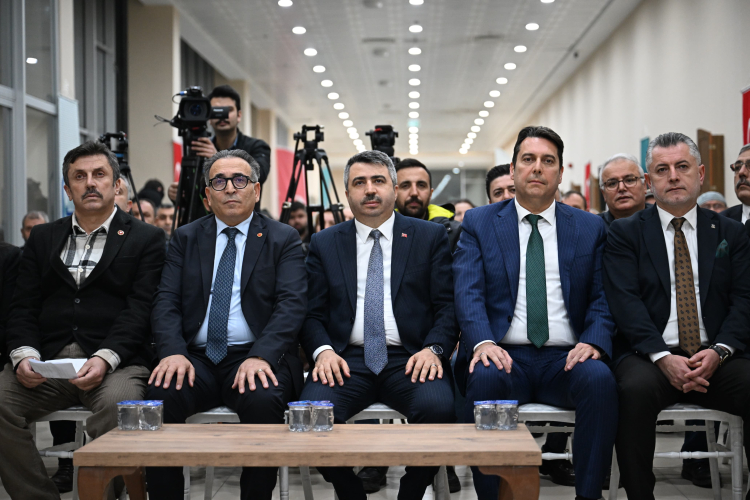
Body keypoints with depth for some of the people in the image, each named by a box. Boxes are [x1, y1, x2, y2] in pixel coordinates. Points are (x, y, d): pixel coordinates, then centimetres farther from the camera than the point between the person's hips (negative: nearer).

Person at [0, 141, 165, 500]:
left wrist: (105, 358, -20)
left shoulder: (146, 239, 9)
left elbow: (139, 310, -3)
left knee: (118, 403, -35)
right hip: (46, 361, 4)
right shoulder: (43, 238, 22)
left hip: (117, 360, -3)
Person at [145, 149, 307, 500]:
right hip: (196, 358, 2)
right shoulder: (185, 238, 16)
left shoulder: (283, 240, 8)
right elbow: (166, 301, 6)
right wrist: (172, 352, -15)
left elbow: (291, 304, -5)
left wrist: (261, 356, -22)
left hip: (258, 358, -2)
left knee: (264, 400, -35)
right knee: (159, 396, -29)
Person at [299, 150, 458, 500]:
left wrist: (434, 349, -13)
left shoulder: (431, 237, 11)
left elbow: (447, 304, 5)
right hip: (347, 359, 1)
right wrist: (322, 350, -10)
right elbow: (312, 312, 10)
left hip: (411, 358, -1)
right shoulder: (324, 244, 15)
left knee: (438, 407, -32)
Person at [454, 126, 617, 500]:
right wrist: (483, 342, -21)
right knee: (485, 378, -34)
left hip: (565, 358, 1)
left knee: (599, 378, -32)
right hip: (505, 355, -1)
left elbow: (603, 298, 9)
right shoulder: (478, 223, 11)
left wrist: (593, 342, -13)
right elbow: (468, 292, -2)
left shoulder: (590, 228, 15)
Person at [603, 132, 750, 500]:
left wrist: (718, 350, -12)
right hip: (650, 356, -2)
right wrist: (662, 357, -17)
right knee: (635, 390, -34)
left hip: (715, 357, 2)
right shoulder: (625, 233, 9)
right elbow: (626, 302, -3)